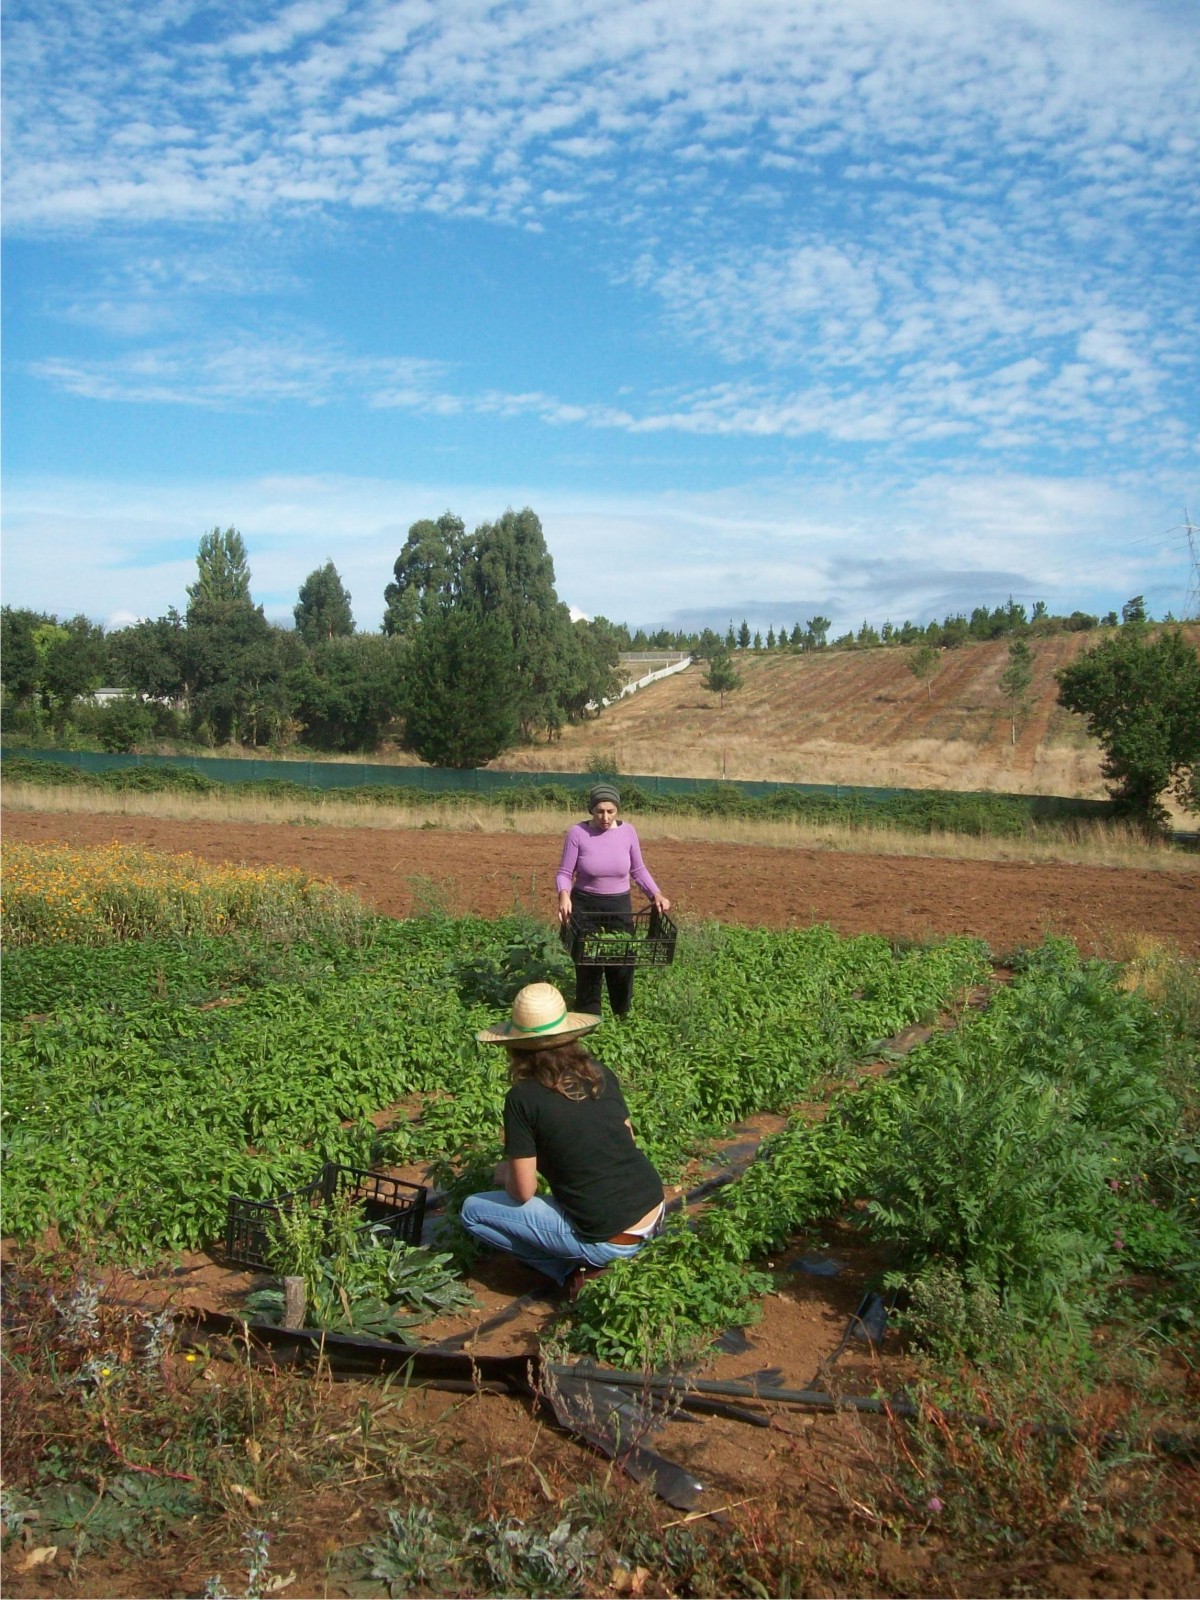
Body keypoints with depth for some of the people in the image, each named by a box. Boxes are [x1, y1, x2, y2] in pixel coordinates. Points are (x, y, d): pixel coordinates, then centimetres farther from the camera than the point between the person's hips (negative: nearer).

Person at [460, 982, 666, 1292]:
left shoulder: (522, 1098, -10)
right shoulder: (600, 1074, 5)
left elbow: (523, 1192, -7)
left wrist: (504, 1175, 15)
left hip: (609, 1240, -7)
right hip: (655, 1214, 7)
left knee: (472, 1211, 8)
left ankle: (577, 1269, 1)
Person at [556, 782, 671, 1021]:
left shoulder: (627, 831, -5)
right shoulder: (577, 833, -13)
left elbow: (638, 870, 6)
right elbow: (565, 873, -8)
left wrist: (656, 894, -7)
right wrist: (564, 896, -28)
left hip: (620, 906, 2)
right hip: (585, 906, -2)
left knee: (623, 964, 4)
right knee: (588, 967, 2)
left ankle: (623, 1020, 22)